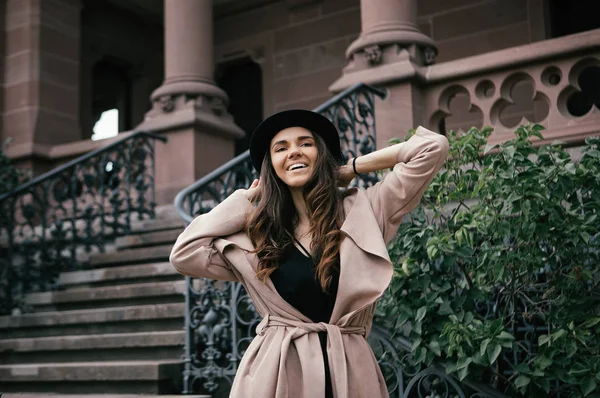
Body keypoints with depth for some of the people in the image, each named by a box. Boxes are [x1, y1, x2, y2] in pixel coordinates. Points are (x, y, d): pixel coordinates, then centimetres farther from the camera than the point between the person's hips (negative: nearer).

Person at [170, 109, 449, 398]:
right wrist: (246, 199, 9)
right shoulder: (256, 235, 9)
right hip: (274, 373, 1)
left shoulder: (364, 210, 4)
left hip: (350, 372, 0)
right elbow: (184, 254, 3)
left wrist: (353, 168, 9)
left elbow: (432, 148, 1)